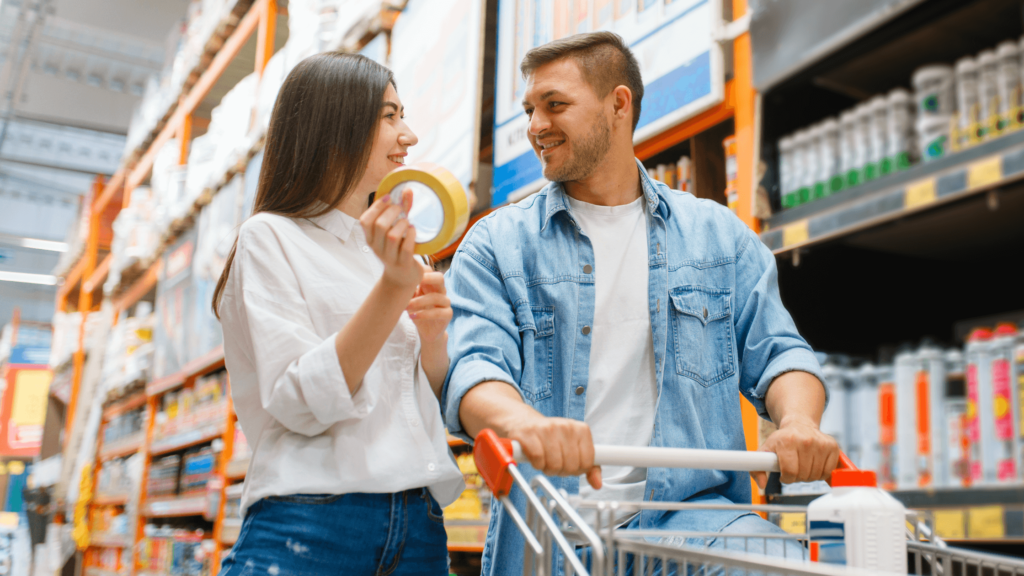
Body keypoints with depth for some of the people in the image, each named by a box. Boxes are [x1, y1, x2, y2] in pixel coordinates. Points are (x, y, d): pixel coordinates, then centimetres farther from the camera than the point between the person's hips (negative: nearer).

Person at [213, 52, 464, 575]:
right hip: (311, 525, -5)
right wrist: (393, 287, -21)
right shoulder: (271, 238, -2)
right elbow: (302, 405, -14)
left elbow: (431, 408, 13)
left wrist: (432, 332, -5)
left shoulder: (391, 250, 15)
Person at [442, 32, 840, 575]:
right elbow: (473, 367, -8)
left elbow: (775, 352, 9)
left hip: (691, 508, -1)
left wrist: (798, 422, -15)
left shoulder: (717, 234, 12)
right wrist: (525, 422, -32)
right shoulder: (497, 244, 5)